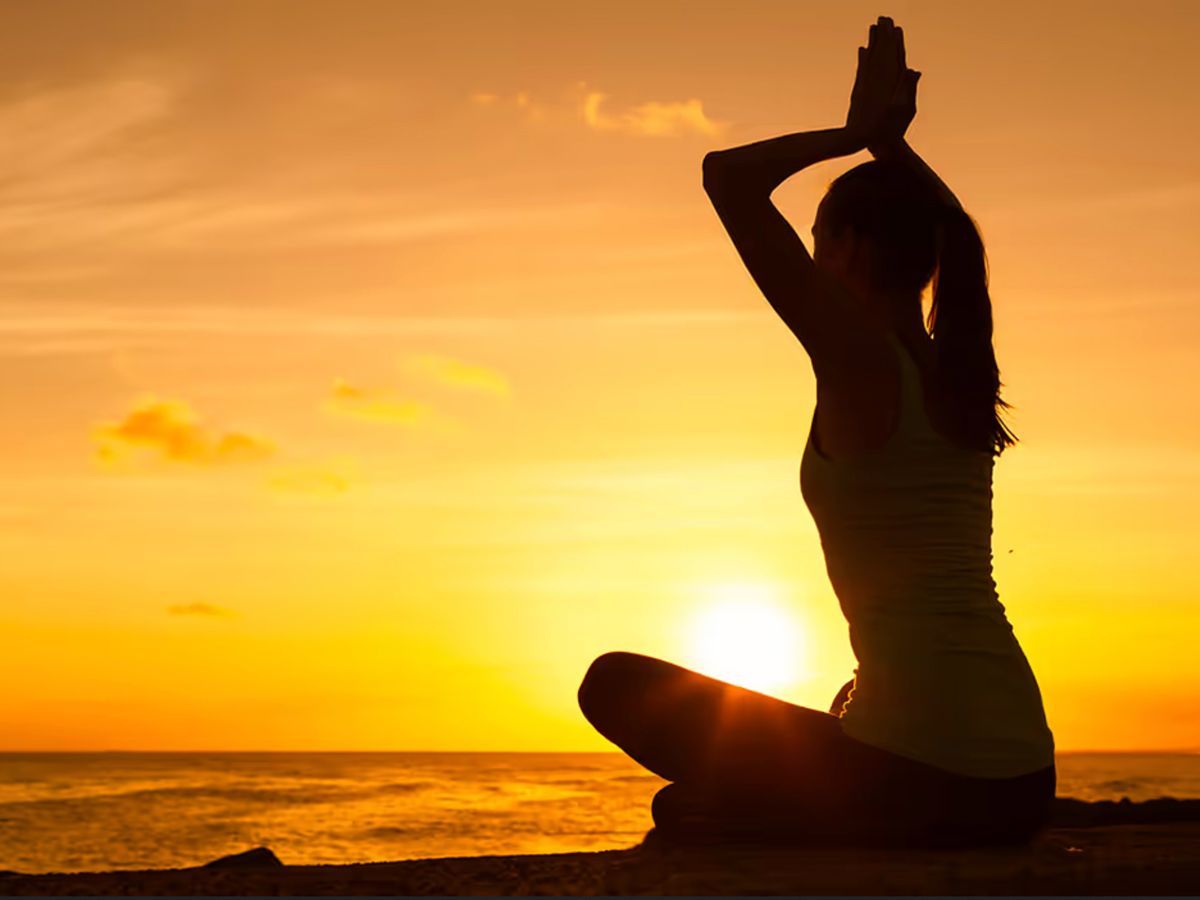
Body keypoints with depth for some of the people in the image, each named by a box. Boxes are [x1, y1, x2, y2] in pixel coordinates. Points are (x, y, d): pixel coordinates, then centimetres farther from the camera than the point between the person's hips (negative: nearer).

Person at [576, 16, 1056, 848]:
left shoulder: (857, 358, -10)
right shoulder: (960, 370, 9)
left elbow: (728, 175, -10)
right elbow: (946, 232, 32)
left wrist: (852, 134, 3)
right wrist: (889, 140, 23)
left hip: (913, 768, -7)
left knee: (615, 683, 5)